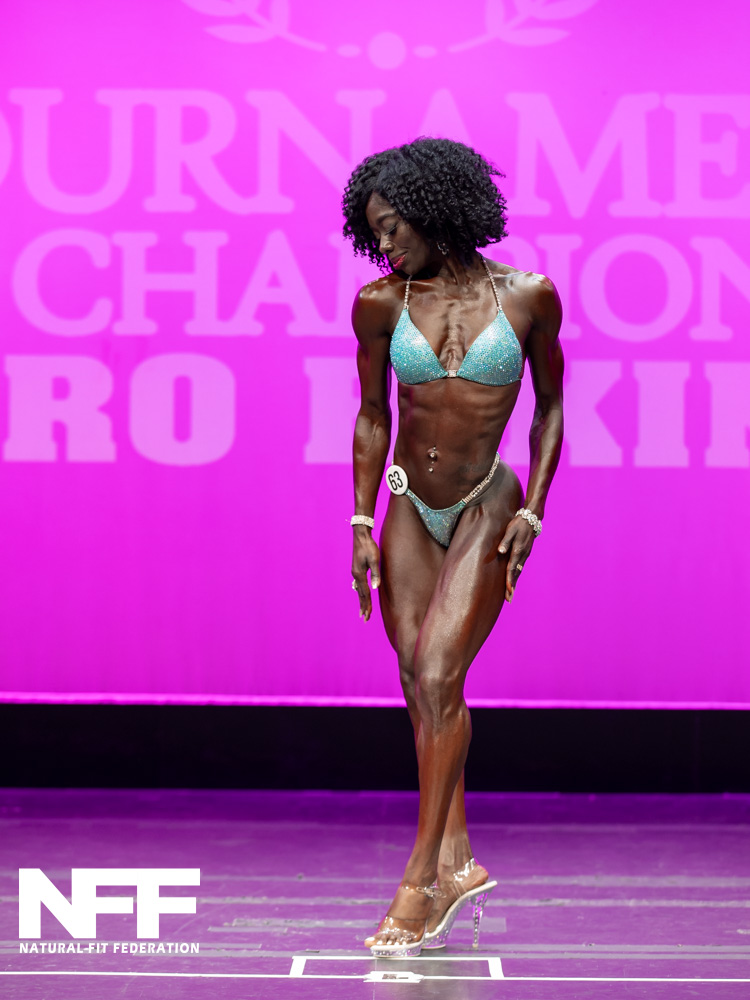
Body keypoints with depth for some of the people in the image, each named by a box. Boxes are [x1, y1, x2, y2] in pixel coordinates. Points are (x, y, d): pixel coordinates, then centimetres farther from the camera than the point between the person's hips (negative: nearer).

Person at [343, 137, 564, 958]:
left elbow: (550, 407, 2)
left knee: (438, 677, -14)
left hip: (485, 506, -4)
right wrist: (362, 523, 3)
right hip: (409, 506, 4)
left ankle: (422, 877, -10)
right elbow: (371, 419, 6)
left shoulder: (527, 297, -9)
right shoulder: (380, 303, -4)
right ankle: (457, 860, 13)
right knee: (420, 683, 4)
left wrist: (531, 511, -6)